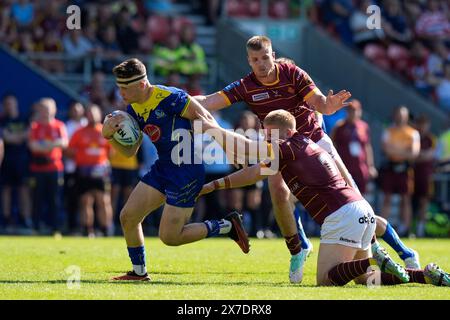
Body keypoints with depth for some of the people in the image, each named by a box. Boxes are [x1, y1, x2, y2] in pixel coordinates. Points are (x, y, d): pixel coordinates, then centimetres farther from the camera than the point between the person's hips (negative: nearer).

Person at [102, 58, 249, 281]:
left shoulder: (169, 98, -22)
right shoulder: (134, 109, 4)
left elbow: (206, 120, -15)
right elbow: (129, 151, 9)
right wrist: (109, 135, -10)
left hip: (188, 172, -8)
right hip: (162, 168, 8)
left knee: (169, 237, -7)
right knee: (128, 217, 4)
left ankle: (227, 226, 9)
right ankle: (139, 271, 22)